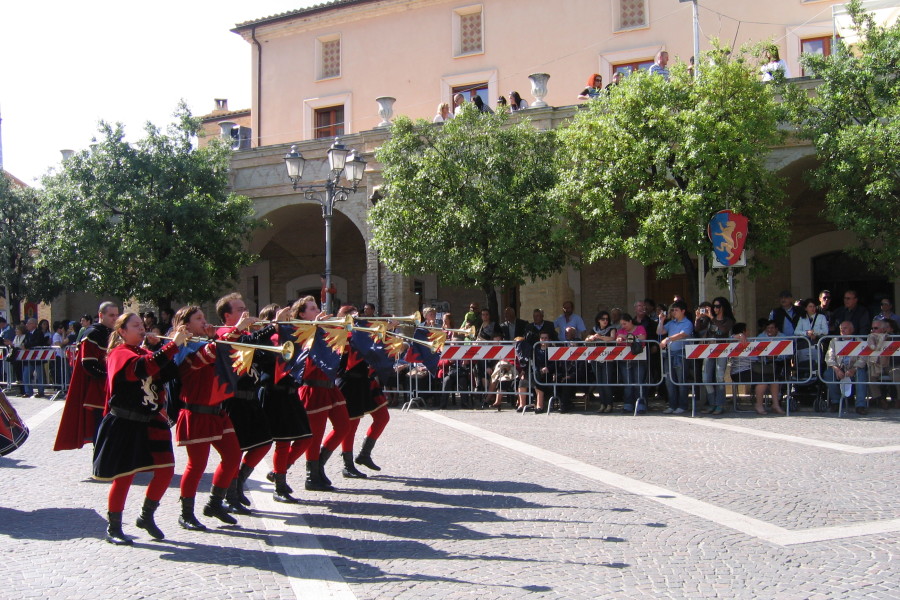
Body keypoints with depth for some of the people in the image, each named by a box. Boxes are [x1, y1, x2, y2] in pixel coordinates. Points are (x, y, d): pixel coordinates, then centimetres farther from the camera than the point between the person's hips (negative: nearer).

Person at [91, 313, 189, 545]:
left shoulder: (144, 352, 16)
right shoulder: (120, 354, -10)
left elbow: (166, 373, 8)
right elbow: (143, 367, -31)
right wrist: (173, 345, -33)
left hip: (149, 423, 8)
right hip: (124, 426, -7)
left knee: (166, 469, 2)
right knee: (125, 476, -2)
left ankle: (146, 517, 21)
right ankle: (113, 529, 13)